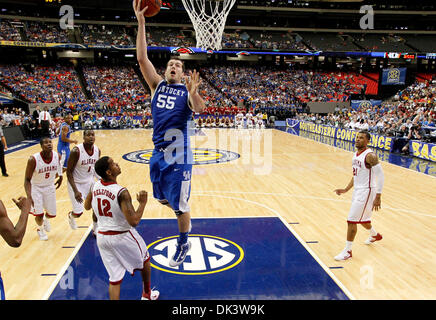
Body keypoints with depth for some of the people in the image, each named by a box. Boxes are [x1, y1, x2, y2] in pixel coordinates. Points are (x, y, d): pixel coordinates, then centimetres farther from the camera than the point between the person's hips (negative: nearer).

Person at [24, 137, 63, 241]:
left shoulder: (57, 156, -19)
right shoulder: (33, 159, -30)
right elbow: (27, 179, -23)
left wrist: (60, 176, 10)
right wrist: (29, 196, -34)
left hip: (50, 187, 4)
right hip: (36, 188, -3)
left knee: (52, 214, 11)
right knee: (39, 215, -6)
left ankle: (46, 219, 51)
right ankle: (40, 229, 30)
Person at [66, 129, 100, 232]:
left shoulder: (97, 150, -8)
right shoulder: (76, 151, -25)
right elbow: (69, 172, -20)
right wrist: (76, 191, -26)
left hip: (89, 181, 5)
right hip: (76, 183, -5)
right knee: (78, 212, -3)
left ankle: (95, 229, 26)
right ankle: (71, 216, 36)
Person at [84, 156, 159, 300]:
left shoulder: (95, 187, -5)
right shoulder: (121, 192, -26)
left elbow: (87, 206, 14)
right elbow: (134, 221, -29)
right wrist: (142, 203, -17)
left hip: (102, 237, 5)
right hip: (123, 236, -5)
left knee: (114, 277, 13)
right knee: (145, 259, 24)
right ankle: (147, 295, 41)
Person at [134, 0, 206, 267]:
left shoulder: (187, 91, -1)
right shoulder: (157, 85, 9)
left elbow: (200, 109, -22)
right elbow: (142, 58, -1)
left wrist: (194, 91, -41)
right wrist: (141, 22, -8)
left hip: (179, 155, -5)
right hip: (158, 154, 5)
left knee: (180, 205, 4)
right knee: (163, 198, 19)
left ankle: (184, 244, 26)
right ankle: (182, 214, 48)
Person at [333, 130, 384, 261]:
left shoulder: (370, 156, -18)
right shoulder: (356, 155, 9)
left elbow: (380, 176, -19)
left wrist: (378, 197, -22)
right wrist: (346, 190, 13)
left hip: (366, 191, -9)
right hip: (357, 191, 9)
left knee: (351, 220, -9)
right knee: (362, 218, 25)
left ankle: (348, 251, 3)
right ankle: (375, 235, 54)